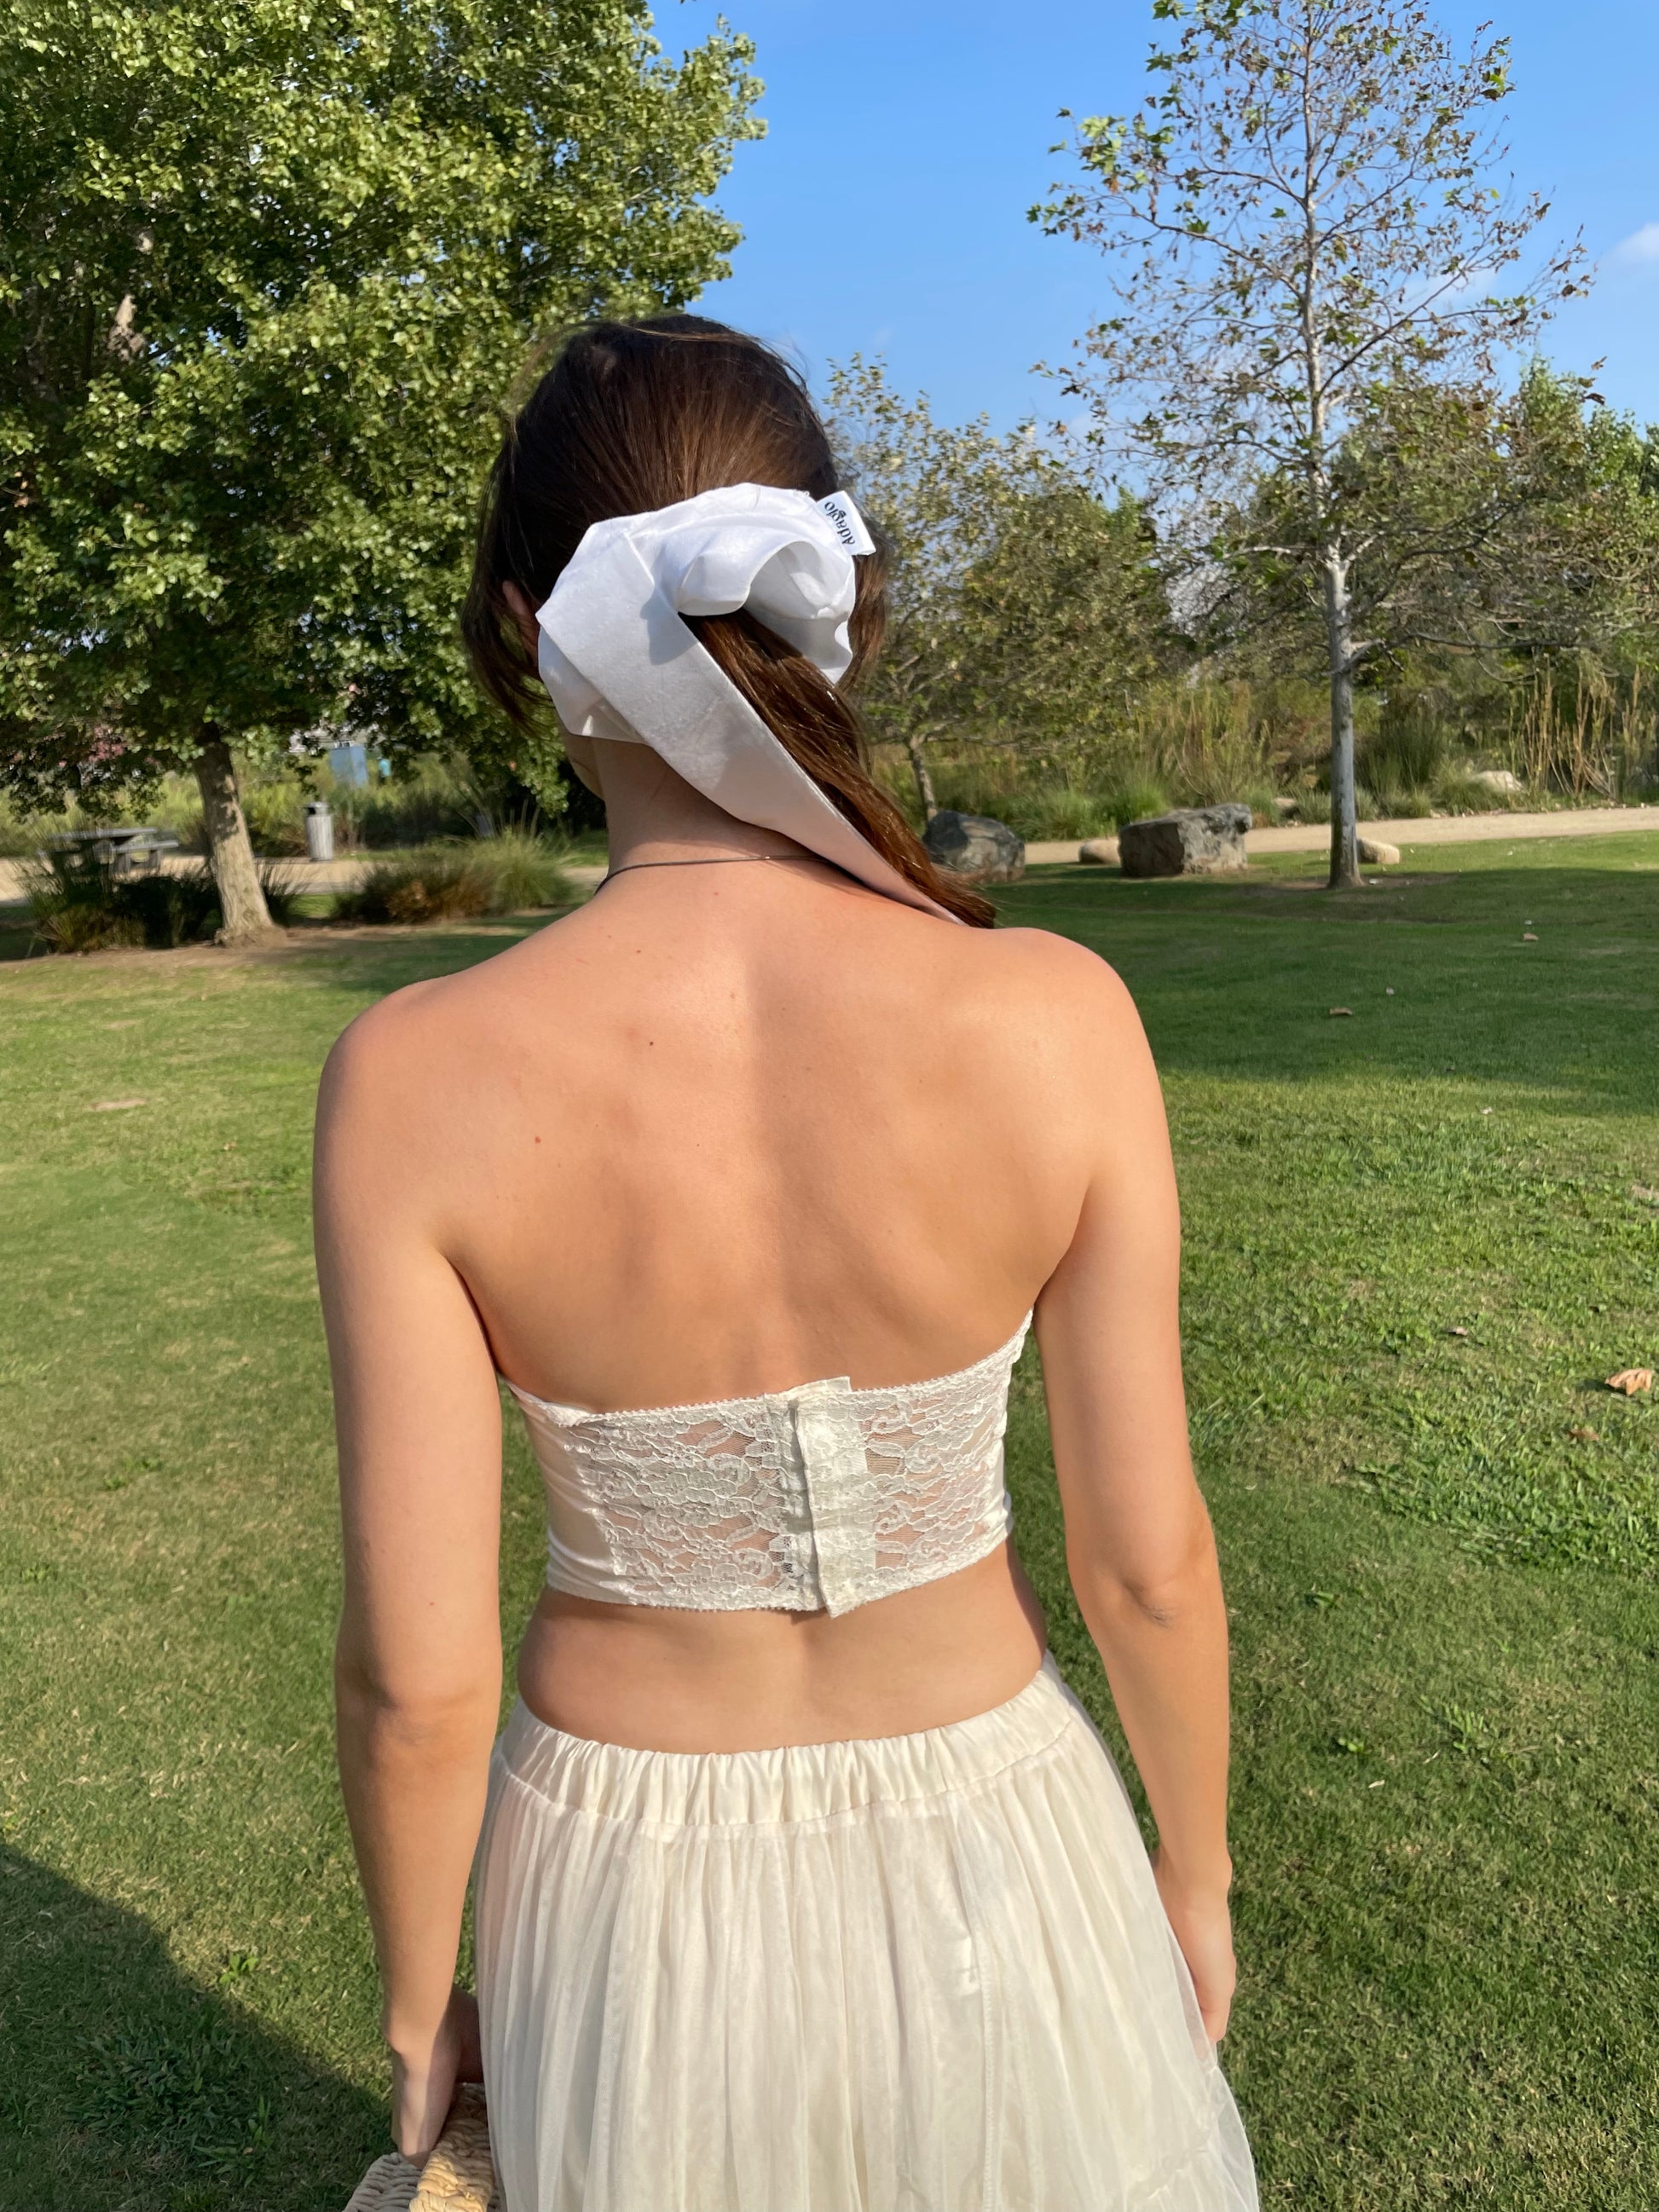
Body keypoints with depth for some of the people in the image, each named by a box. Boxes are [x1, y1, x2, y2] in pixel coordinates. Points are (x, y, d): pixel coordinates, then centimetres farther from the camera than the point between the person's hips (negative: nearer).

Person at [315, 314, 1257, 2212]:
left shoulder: (418, 1080, -23)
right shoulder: (1057, 1019, -23)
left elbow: (417, 1669, -17)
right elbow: (1147, 1560, -13)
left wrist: (417, 1999, 3)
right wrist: (1194, 1874, 6)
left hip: (631, 1904, 0)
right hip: (984, 1872, 0)